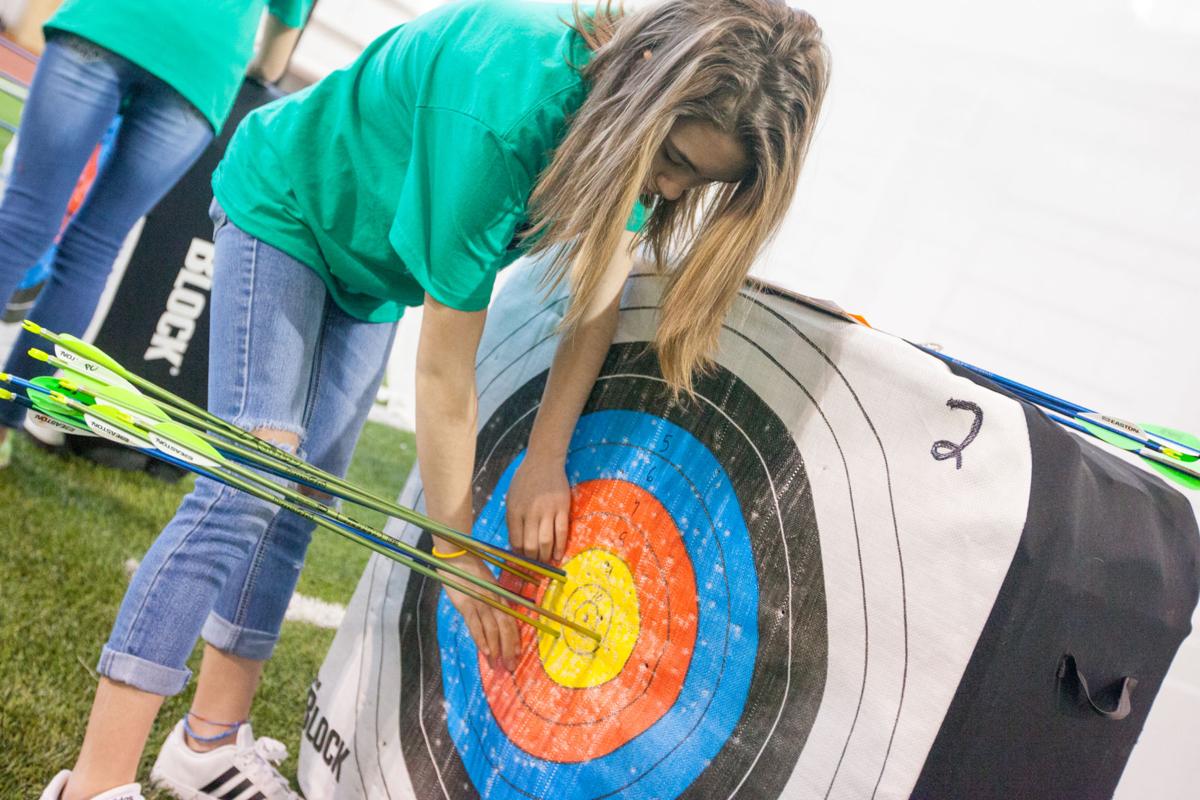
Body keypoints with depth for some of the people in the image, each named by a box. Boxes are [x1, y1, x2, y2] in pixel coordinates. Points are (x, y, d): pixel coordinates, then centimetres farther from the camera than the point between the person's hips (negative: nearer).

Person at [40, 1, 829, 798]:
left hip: (376, 260, 7)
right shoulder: (502, 106, -42)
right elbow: (445, 373, -35)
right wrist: (459, 552, -26)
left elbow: (602, 287, -14)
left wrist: (546, 457, -24)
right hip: (284, 204, -7)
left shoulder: (647, 104, -21)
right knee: (250, 487, -18)